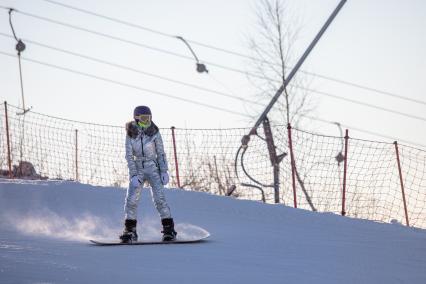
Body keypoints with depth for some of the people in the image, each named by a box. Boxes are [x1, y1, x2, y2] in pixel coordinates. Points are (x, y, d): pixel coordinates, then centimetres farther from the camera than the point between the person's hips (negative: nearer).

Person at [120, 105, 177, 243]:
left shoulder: (154, 132, -5)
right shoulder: (131, 134, -4)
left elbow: (161, 153, 0)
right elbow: (129, 155, -5)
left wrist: (164, 171, -8)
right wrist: (133, 175, -14)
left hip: (153, 168, -1)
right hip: (137, 169, 1)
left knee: (159, 198, -15)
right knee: (132, 199, -8)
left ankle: (169, 229, -10)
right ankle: (130, 231, 3)